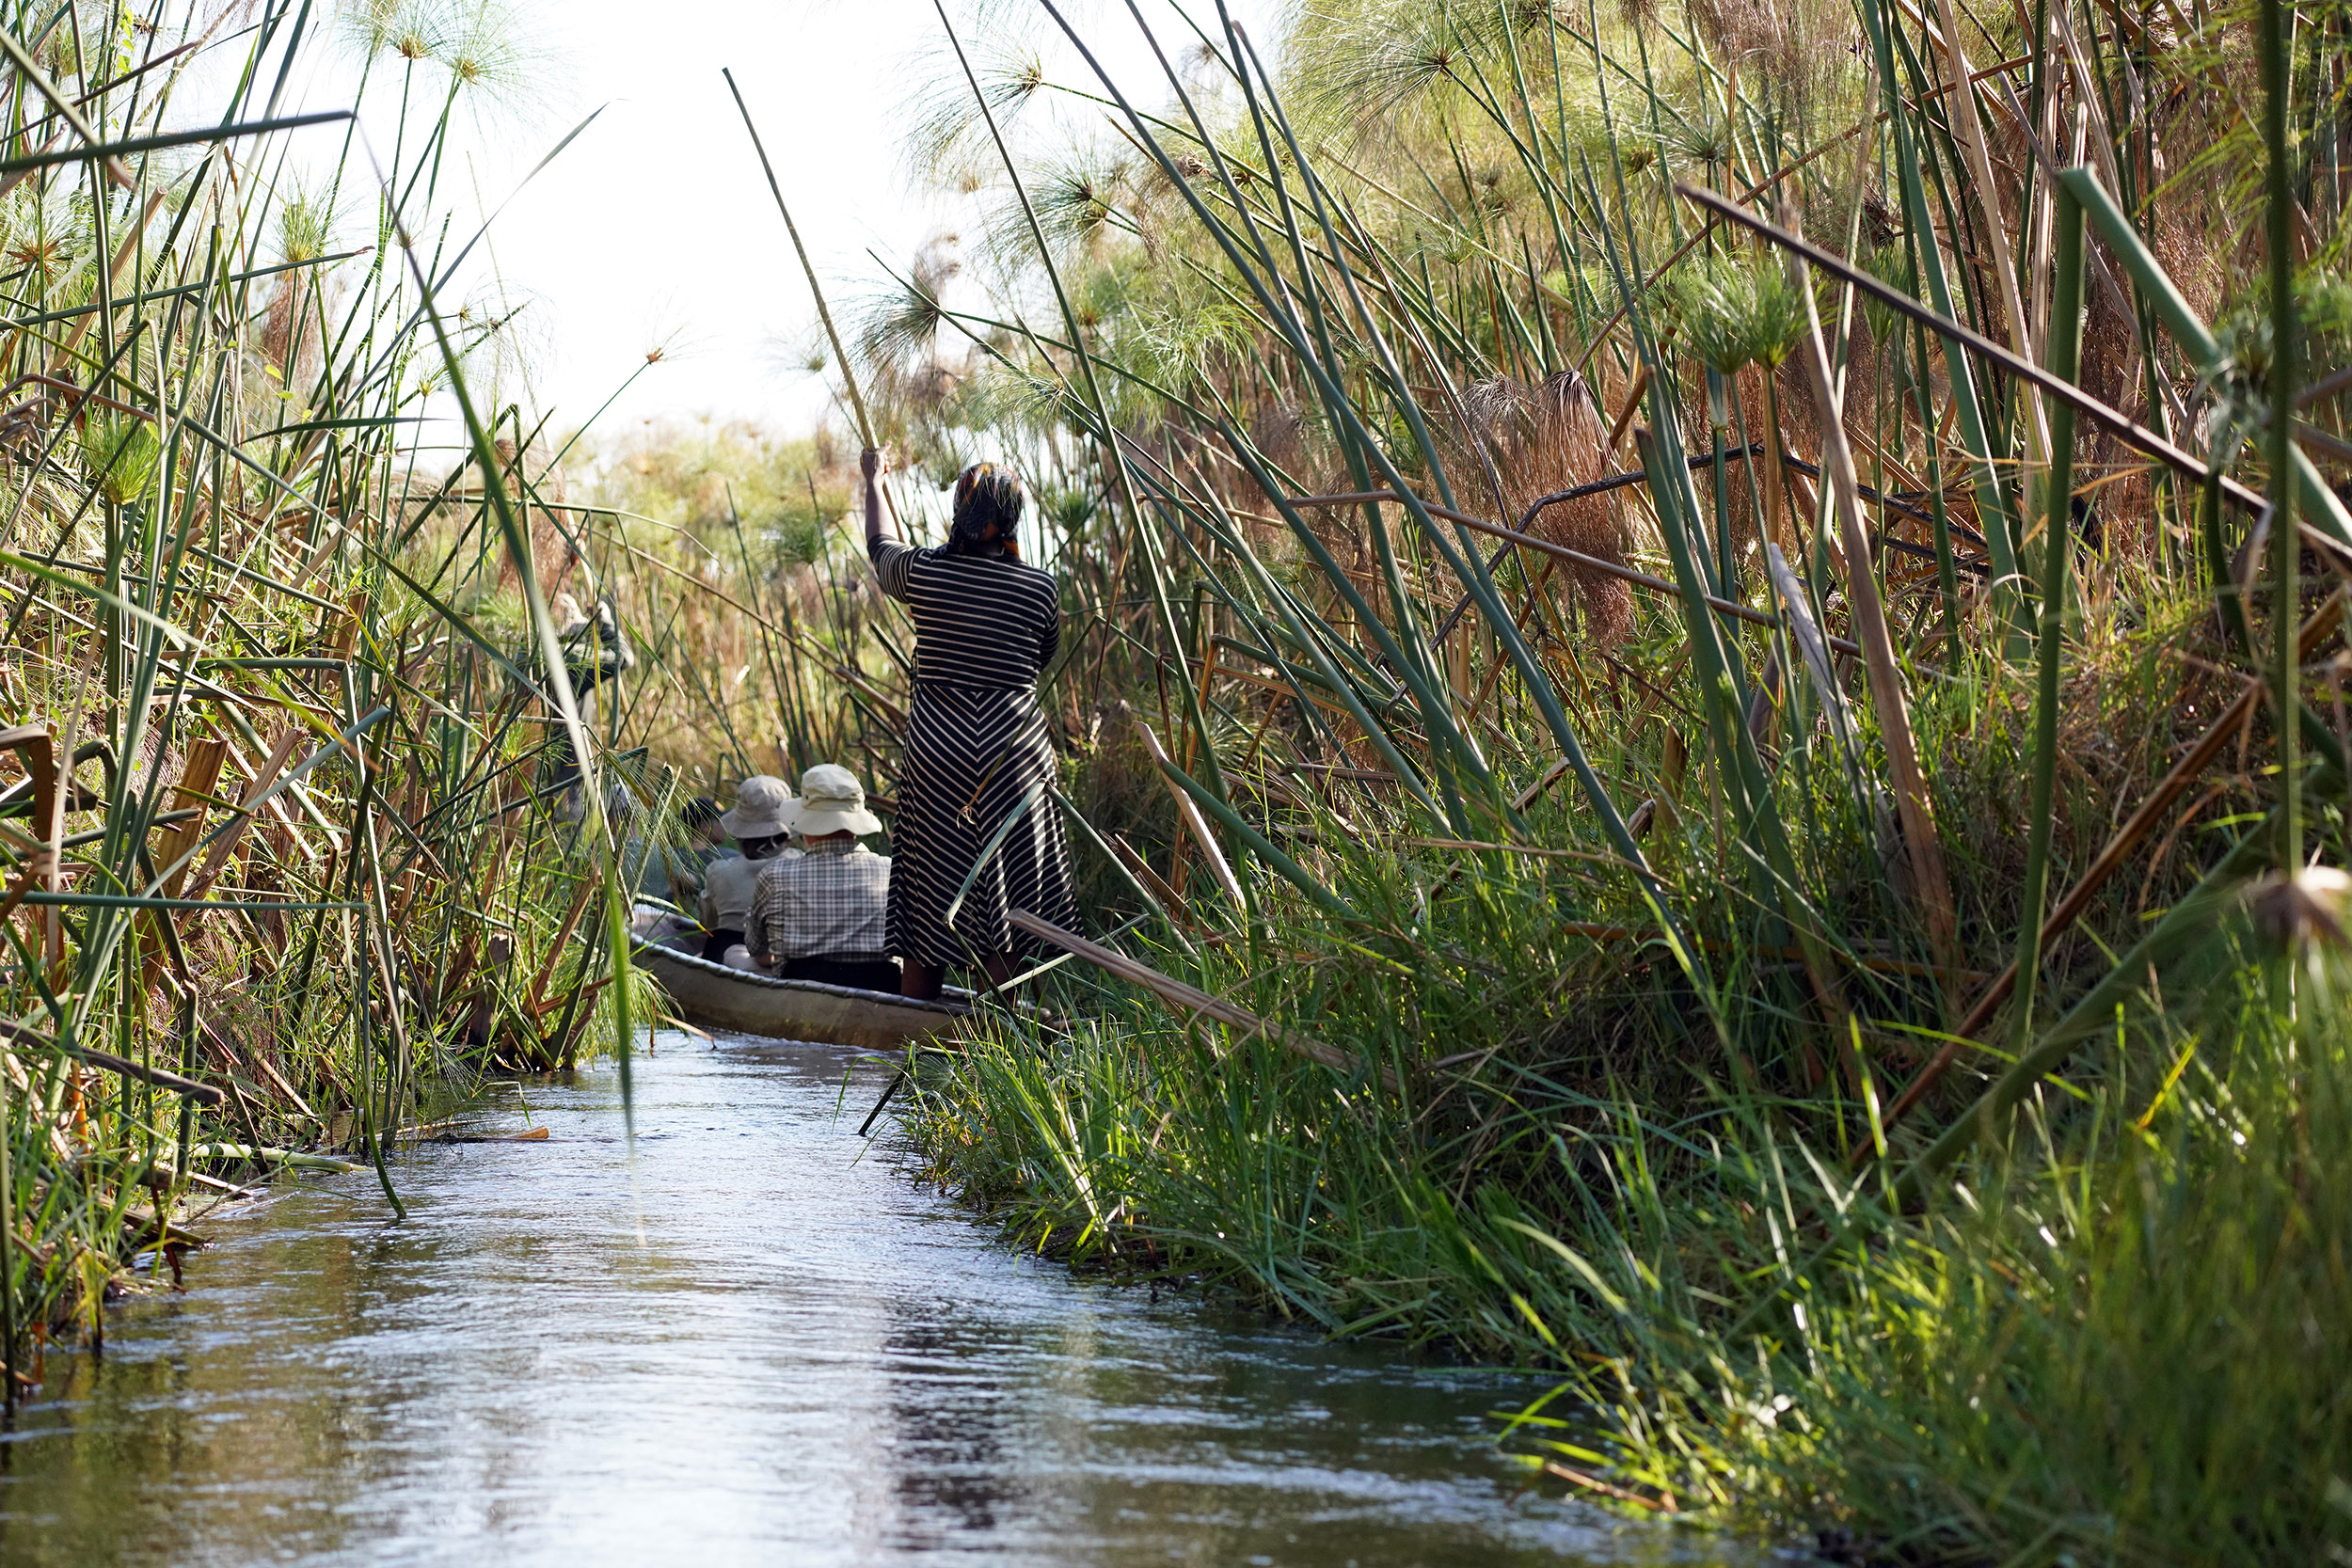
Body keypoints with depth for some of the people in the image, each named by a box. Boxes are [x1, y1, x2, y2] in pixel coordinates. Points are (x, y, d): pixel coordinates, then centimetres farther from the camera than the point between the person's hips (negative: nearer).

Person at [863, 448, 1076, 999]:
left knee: (929, 890, 10)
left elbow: (879, 545, 19)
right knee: (1005, 891, 5)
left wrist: (874, 480, 37)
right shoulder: (1039, 588, -6)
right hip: (1014, 745, -1)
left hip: (936, 744, 1)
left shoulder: (921, 572, -4)